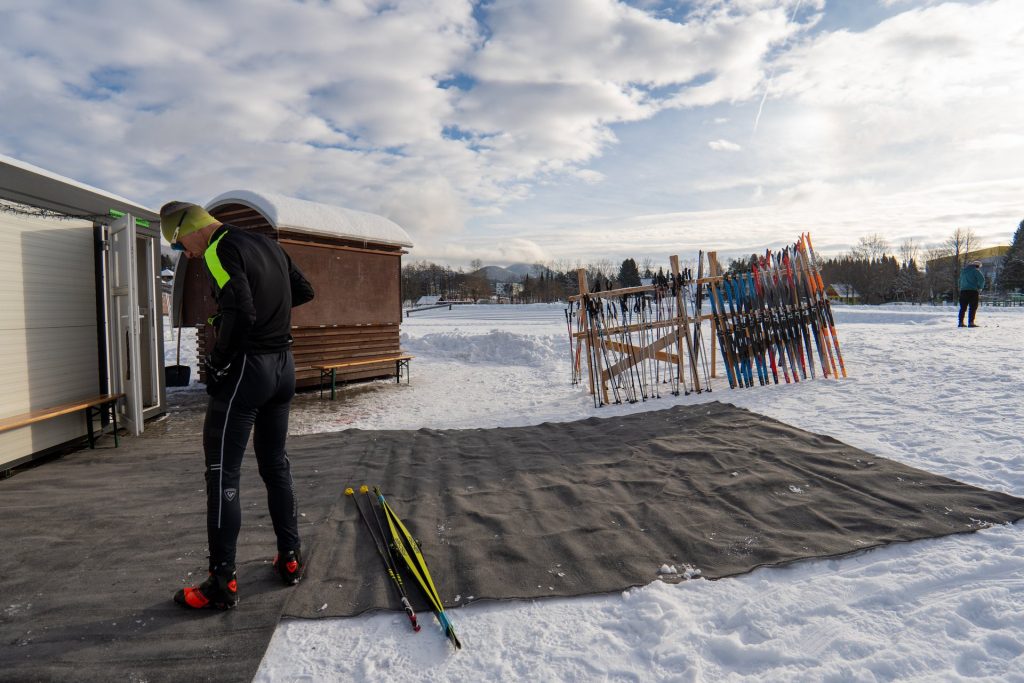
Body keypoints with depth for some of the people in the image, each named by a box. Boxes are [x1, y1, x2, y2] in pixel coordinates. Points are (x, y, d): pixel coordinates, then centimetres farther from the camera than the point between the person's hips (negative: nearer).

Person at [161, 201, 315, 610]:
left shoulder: (220, 250, -12)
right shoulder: (267, 243, 14)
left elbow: (240, 314, -24)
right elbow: (304, 292, 21)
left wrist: (217, 362, -12)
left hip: (246, 368, -8)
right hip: (284, 366, 8)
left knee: (223, 474, 0)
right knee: (275, 465, 17)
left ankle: (222, 583, 6)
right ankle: (290, 559, 24)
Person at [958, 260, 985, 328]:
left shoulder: (963, 271, 19)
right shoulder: (975, 270, -3)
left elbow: (960, 281, 24)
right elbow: (982, 279, -13)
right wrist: (980, 288, 0)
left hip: (963, 291, 6)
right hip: (973, 291, -6)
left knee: (963, 307, 9)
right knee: (973, 307, -3)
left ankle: (961, 322, 8)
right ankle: (971, 322, -9)